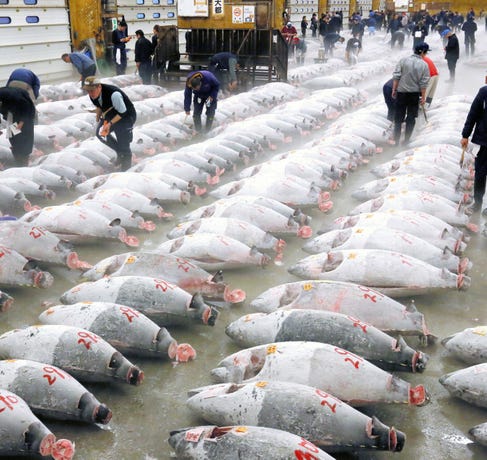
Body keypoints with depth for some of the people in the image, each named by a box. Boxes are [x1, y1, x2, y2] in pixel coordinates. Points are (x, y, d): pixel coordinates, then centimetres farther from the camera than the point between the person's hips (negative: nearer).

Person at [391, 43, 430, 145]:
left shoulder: (403, 60, -5)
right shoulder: (424, 65, -6)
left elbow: (396, 77, -7)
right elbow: (424, 83, -6)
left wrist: (394, 89, 1)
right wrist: (423, 97, 1)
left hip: (401, 92, 0)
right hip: (415, 94, 0)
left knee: (398, 117, 9)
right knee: (411, 118, 10)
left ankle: (396, 140, 7)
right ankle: (406, 140, 12)